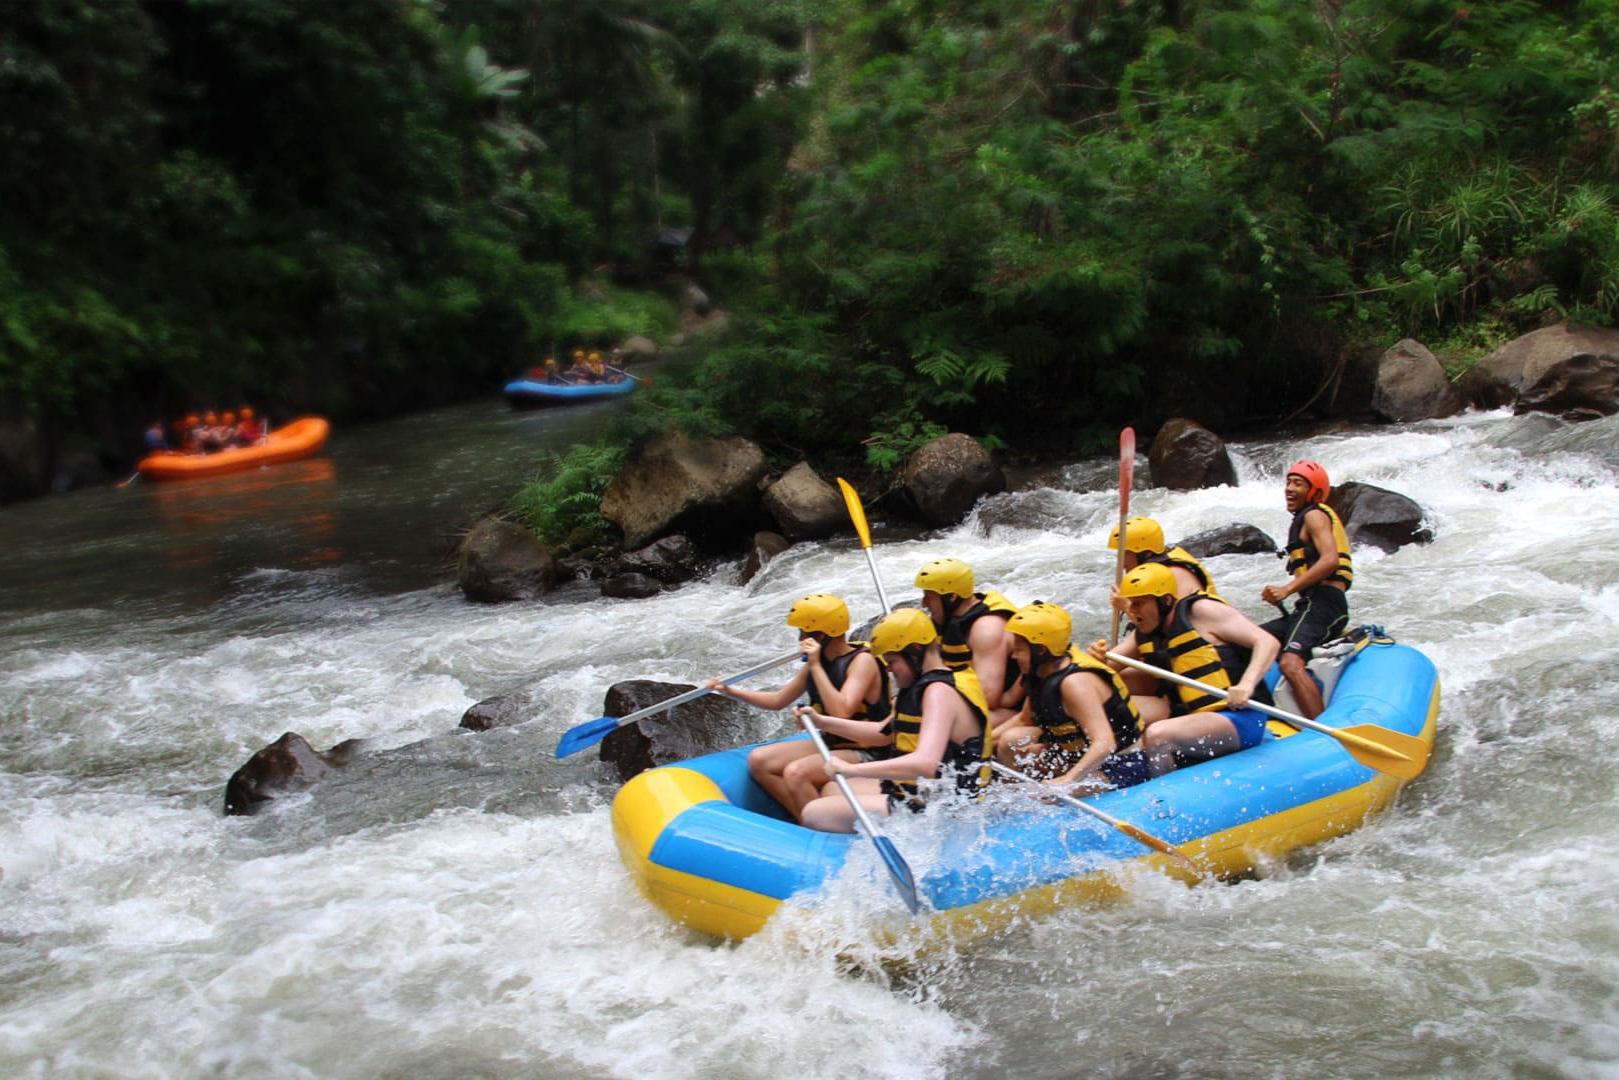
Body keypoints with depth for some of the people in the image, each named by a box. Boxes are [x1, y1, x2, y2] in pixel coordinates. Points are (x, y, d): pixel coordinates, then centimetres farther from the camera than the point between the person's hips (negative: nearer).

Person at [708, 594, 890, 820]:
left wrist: (815, 667, -25)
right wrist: (730, 691, 11)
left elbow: (842, 712, -31)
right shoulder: (820, 661, 8)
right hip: (830, 745, 9)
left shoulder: (862, 661, -16)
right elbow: (778, 700, 18)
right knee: (758, 760, -5)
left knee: (795, 773, -31)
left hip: (863, 754, -9)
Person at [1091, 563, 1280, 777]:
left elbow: (1268, 642, -14)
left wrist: (1246, 685, -30)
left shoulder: (1201, 611, -9)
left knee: (1157, 735, -30)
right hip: (1192, 717, 8)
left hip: (1238, 719, -8)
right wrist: (1101, 656, -12)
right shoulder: (1144, 635, 12)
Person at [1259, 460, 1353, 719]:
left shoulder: (1314, 515, -1)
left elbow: (1330, 560, -18)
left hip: (1321, 604, -11)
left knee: (1291, 665, -31)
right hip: (1314, 606, 11)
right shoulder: (1305, 518, 28)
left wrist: (1287, 589, -20)